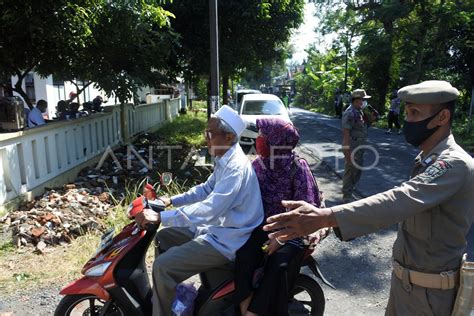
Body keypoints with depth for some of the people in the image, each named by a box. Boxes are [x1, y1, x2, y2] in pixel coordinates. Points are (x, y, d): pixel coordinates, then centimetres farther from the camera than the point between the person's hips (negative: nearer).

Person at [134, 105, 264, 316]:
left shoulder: (236, 167, -27)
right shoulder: (224, 159, 5)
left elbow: (208, 210, -34)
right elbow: (206, 189, 19)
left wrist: (161, 217, -32)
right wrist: (171, 200, 12)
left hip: (226, 241, -10)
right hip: (215, 226, 10)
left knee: (162, 267, -18)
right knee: (163, 237, 18)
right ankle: (164, 296, 31)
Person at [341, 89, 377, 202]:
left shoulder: (359, 111, 10)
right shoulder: (350, 113, -19)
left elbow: (363, 126, 20)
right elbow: (345, 133, -22)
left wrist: (370, 120, 1)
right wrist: (347, 151, -24)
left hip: (360, 147, 10)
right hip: (352, 148, -9)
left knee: (358, 170, 19)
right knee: (350, 171, 1)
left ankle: (349, 191, 35)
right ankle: (347, 196, 14)